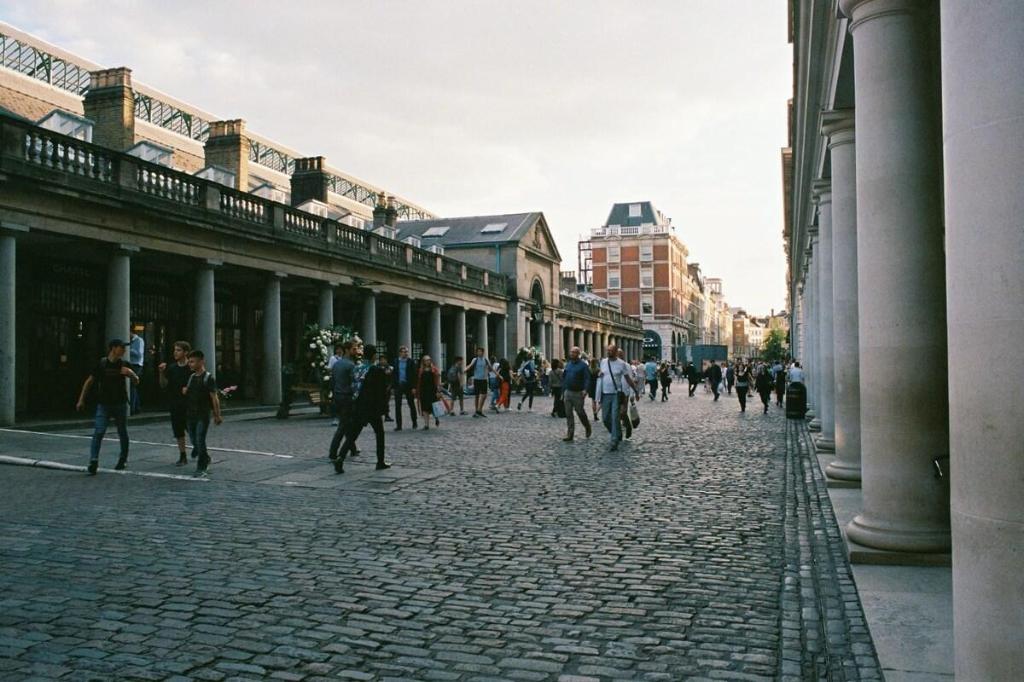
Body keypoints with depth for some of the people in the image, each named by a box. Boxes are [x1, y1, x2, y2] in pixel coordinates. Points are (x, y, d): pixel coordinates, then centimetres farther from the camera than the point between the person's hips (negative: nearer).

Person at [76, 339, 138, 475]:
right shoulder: (101, 364, -5)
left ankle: (123, 459, 30)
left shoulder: (124, 365, 1)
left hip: (120, 404, 2)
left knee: (122, 433, 12)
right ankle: (93, 461, -15)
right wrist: (81, 400, 3)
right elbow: (89, 381, 3)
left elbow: (136, 382, 3)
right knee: (98, 432, -14)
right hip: (103, 404, -2)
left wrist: (131, 373, -19)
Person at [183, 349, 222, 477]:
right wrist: (185, 391, 0)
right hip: (191, 414, 7)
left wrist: (217, 415, -10)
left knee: (200, 441, -9)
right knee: (193, 440, 13)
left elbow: (214, 397, -10)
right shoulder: (191, 377, 10)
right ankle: (206, 459, 35)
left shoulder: (208, 378, -10)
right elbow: (186, 394, 22)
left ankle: (201, 468, 0)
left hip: (203, 415, -7)